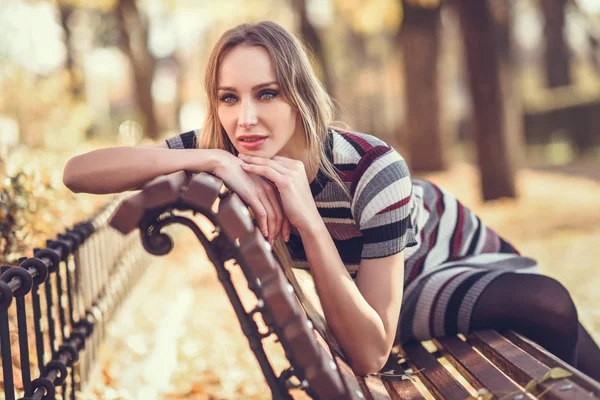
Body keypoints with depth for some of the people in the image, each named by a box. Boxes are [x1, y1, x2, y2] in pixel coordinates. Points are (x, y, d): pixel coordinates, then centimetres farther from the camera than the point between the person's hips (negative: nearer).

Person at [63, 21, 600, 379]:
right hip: (355, 278, 3)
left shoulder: (372, 170, -40)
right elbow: (77, 172, -37)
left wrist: (309, 221, -50)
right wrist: (211, 160, -49)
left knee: (549, 307, -24)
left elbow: (370, 354, -39)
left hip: (446, 247, -2)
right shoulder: (230, 157, -29)